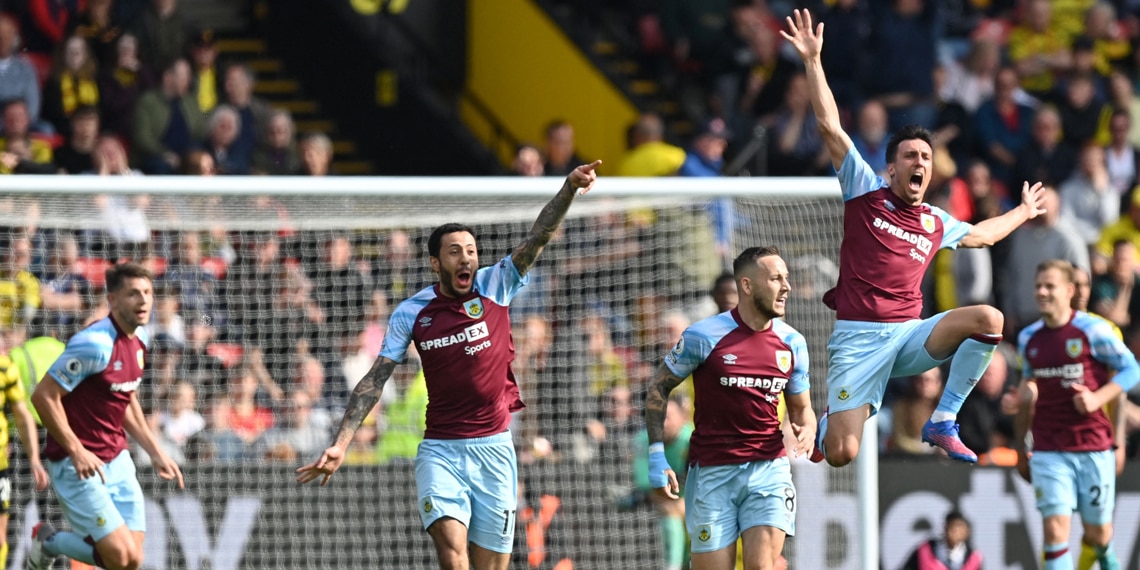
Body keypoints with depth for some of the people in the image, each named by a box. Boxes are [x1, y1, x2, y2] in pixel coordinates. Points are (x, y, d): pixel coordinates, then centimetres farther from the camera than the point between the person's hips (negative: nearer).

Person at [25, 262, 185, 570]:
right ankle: (48, 542, 12)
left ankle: (50, 543, 24)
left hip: (117, 462, 8)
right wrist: (77, 451, -23)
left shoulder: (139, 339, 7)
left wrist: (155, 452, 16)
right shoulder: (95, 344, -21)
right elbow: (44, 396, -21)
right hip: (79, 465, -8)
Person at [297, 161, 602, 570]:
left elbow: (539, 237, -9)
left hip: (494, 447, 1)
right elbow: (374, 381, 0)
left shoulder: (496, 287, 1)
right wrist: (340, 446, -8)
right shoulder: (412, 313, 0)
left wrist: (569, 188, -25)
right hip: (440, 450, -1)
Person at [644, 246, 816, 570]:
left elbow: (801, 408, 17)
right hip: (712, 472, -2)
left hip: (769, 469, 2)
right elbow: (659, 389, 3)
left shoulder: (792, 343, 5)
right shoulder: (702, 337, -7)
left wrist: (807, 431, -7)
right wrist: (656, 456, -4)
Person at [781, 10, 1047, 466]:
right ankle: (827, 423, 25)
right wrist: (812, 61, -4)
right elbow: (830, 127, 0)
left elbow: (981, 234, 41)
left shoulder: (937, 223, 18)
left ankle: (943, 423, -11)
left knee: (988, 319, -22)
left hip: (910, 335, 4)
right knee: (840, 455, -17)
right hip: (859, 338, -4)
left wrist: (1023, 212, 46)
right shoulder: (866, 192, 5)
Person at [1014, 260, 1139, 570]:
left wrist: (1098, 398, -20)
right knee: (1055, 528, -15)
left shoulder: (1093, 329, -7)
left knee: (1097, 533, 8)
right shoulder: (1029, 338, 6)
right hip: (1049, 450, 2)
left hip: (1094, 447, -2)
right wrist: (1020, 444, 19)